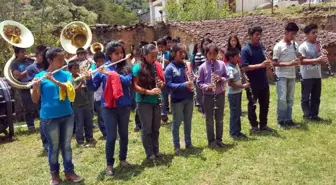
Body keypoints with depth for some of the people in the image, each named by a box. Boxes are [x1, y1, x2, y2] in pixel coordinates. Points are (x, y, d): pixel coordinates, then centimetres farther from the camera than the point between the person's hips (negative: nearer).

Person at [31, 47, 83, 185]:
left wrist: (54, 80, -26)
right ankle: (54, 173, 24)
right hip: (49, 117, -2)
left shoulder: (66, 74, 4)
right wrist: (35, 87, -24)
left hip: (67, 115, 3)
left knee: (66, 145, 11)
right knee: (54, 146, 7)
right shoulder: (40, 76, -3)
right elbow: (35, 100, -5)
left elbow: (69, 89, -14)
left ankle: (69, 171, 23)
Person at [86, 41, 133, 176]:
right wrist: (88, 78, -22)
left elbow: (128, 81, -18)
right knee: (111, 136, 1)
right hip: (109, 106, -2)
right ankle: (109, 164, 17)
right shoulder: (103, 68, -1)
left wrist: (111, 73, -24)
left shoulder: (126, 67, 1)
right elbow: (93, 88, -1)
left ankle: (123, 159, 32)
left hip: (124, 106, 2)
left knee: (124, 134, 13)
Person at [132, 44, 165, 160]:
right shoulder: (138, 67, -11)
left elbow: (163, 81, 14)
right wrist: (149, 91, -26)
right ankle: (149, 153, 16)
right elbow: (135, 86, -15)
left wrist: (161, 84, -9)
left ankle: (156, 150, 28)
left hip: (156, 101, 5)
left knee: (156, 128, 14)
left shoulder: (157, 66, 5)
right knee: (146, 129, 4)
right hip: (144, 102, -5)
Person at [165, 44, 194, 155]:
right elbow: (168, 85, -17)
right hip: (177, 100, -5)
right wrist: (184, 85, -26)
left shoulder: (186, 65, 4)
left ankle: (188, 143, 31)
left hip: (189, 98, 5)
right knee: (176, 123, 7)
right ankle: (176, 146, 20)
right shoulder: (170, 68, -11)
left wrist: (191, 83, -9)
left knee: (188, 122, 16)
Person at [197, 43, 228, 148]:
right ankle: (211, 140, 21)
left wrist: (221, 79, -16)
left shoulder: (221, 64, -1)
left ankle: (219, 139, 26)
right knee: (209, 120, 8)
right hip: (208, 96, -2)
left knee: (219, 119, 12)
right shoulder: (202, 67, -6)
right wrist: (206, 86, -21)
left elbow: (226, 78, 4)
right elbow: (199, 82, -3)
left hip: (220, 95, 2)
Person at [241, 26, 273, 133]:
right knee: (252, 105, 7)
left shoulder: (261, 46, 6)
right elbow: (244, 67, -20)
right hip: (253, 84, -6)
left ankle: (263, 124, 28)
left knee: (265, 104, 14)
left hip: (264, 82, 6)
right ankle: (254, 126, 20)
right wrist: (261, 65, -24)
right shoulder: (245, 50, -14)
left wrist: (267, 63, -5)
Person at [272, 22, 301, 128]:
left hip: (292, 76, 6)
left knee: (290, 99, 10)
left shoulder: (295, 45, 7)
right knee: (282, 99, -7)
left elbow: (297, 57, 18)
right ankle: (281, 121, 4)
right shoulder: (279, 46, -10)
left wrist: (297, 61, -6)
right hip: (282, 76, -6)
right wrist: (289, 64, -20)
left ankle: (288, 119, 19)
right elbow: (274, 63, -11)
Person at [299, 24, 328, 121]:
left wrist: (324, 59, -7)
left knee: (316, 97, 12)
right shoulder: (303, 46, -10)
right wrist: (317, 60, -26)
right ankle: (308, 115, 12)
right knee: (306, 97, 2)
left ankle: (314, 114, 21)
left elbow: (320, 58, 17)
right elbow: (301, 61, -20)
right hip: (307, 76, -7)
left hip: (317, 76, 7)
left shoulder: (317, 45, 10)